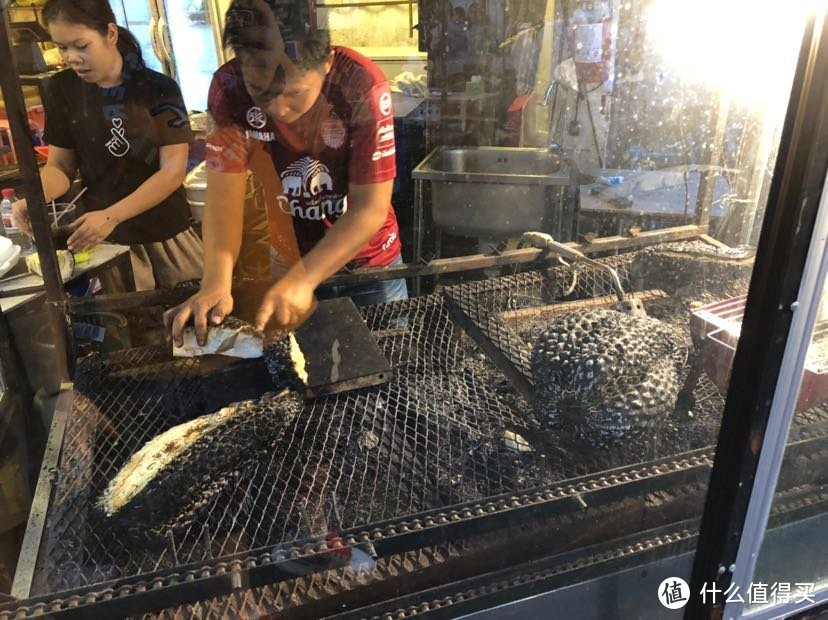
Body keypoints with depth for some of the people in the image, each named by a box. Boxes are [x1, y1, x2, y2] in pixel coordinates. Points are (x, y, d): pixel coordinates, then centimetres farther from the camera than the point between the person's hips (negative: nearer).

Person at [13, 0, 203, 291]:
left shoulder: (159, 88, -8)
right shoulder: (61, 90, 0)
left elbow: (173, 171, -13)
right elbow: (60, 166, 6)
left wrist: (111, 216, -22)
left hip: (167, 234, -1)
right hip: (106, 239, 2)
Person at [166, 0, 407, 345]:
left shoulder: (362, 86, -27)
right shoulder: (229, 88, -18)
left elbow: (370, 208, -26)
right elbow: (224, 196, -18)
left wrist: (303, 280, -33)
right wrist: (216, 282, -33)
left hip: (368, 264, -2)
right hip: (291, 262, 2)